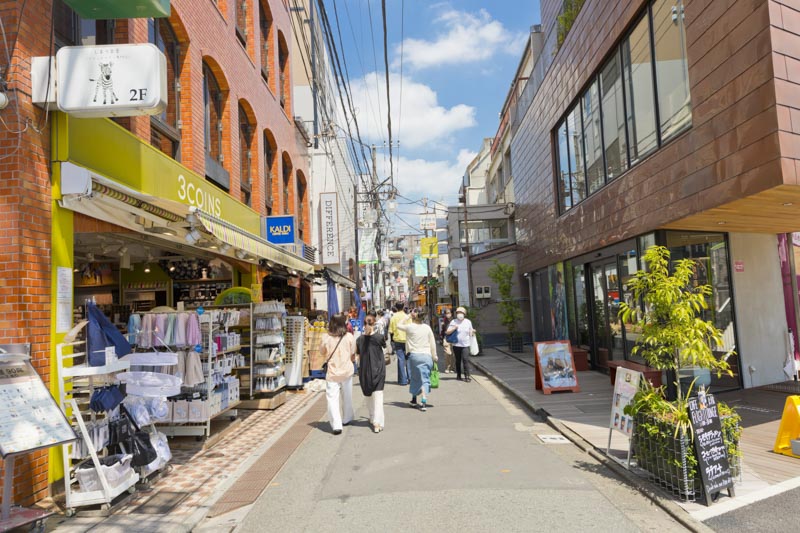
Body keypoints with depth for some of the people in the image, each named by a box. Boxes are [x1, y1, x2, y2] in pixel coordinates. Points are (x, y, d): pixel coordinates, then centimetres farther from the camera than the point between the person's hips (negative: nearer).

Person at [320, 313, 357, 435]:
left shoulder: (325, 337, -10)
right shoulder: (349, 337, -8)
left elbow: (322, 354, 5)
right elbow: (353, 354, 3)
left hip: (332, 372, -2)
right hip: (347, 371, 2)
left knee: (332, 398, 1)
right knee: (347, 396, 20)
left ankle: (336, 425, -8)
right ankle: (346, 418, 37)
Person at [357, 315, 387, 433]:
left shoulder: (360, 339, -5)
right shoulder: (380, 337, -12)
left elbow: (358, 356, 3)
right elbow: (384, 345, 8)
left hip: (364, 371, 2)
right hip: (378, 370, -2)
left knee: (368, 396, 18)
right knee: (378, 396, -3)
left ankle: (372, 419, 28)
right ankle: (377, 423, -13)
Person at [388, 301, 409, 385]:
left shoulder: (393, 317, -2)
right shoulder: (407, 317, -3)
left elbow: (391, 331, -2)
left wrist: (392, 341, 10)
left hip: (397, 340, 0)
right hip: (407, 340, 0)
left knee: (401, 360, 1)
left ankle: (403, 380, 1)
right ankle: (410, 378, 15)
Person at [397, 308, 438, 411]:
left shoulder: (409, 327, -5)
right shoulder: (427, 328, 0)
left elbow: (398, 326, 13)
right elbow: (433, 343, 4)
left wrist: (406, 318, 13)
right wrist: (434, 356, 13)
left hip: (414, 355, 0)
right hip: (426, 356, 0)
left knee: (415, 377, 16)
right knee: (425, 378, 0)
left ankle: (414, 400, 27)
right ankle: (423, 402, -12)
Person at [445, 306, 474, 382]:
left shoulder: (468, 322, 6)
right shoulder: (453, 322, 0)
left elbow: (470, 332, 19)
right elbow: (447, 332, -4)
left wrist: (472, 332, -3)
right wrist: (454, 328, -18)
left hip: (465, 345, 0)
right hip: (456, 344, 0)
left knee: (465, 359, -12)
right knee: (458, 360, 7)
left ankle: (467, 376, -10)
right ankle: (458, 375, 20)